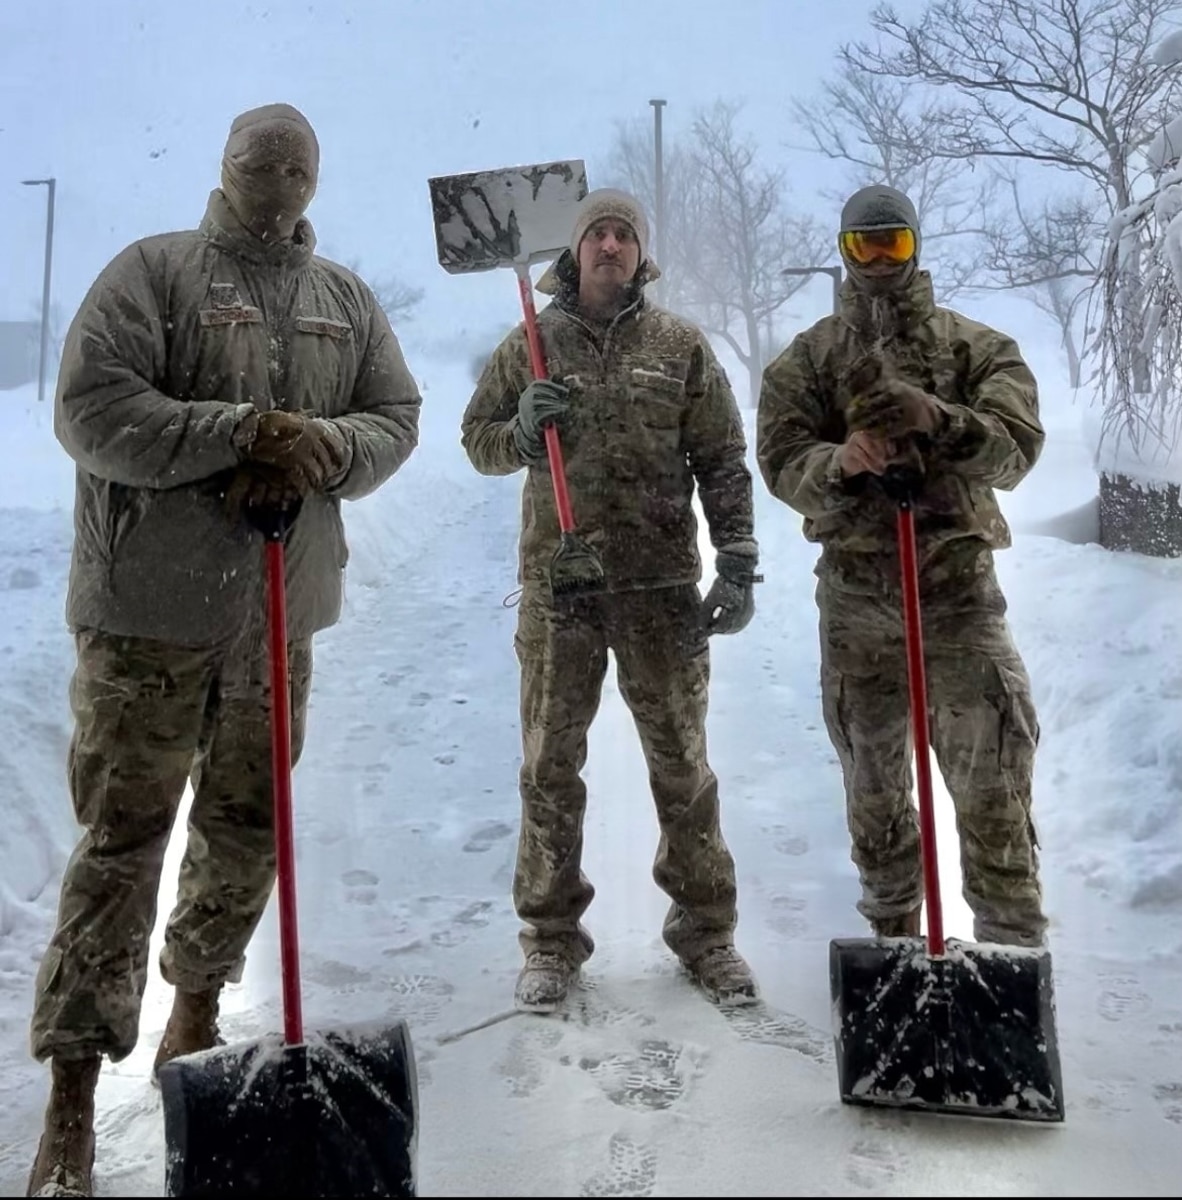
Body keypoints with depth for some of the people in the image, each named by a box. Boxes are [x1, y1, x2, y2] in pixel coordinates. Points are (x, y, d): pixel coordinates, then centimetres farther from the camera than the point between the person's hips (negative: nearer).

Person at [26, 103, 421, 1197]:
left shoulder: (347, 298, 15)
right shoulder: (154, 269, 1)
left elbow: (395, 420, 10)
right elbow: (90, 410, -9)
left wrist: (320, 447, -11)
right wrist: (240, 432, -18)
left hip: (281, 610, 5)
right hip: (154, 607, -4)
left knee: (247, 827, 13)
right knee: (123, 836, -1)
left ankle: (195, 1013, 35)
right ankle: (73, 1094, 10)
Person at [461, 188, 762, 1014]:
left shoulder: (681, 347, 6)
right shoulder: (531, 344, 8)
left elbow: (724, 463, 3)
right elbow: (478, 441, 11)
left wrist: (740, 560, -7)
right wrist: (521, 430, -11)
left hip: (662, 583, 0)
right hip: (556, 582, 1)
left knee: (682, 764, 9)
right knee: (551, 767, 7)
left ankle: (705, 929, 24)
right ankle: (552, 936, 22)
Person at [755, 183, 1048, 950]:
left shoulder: (978, 347, 6)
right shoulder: (807, 358, 8)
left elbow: (1017, 447, -8)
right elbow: (782, 462, -4)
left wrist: (937, 420, -27)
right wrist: (840, 462, -26)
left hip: (957, 580, -1)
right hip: (854, 589, 2)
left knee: (994, 778, -6)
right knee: (872, 777, 13)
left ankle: (1014, 942, 6)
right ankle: (892, 927, 31)